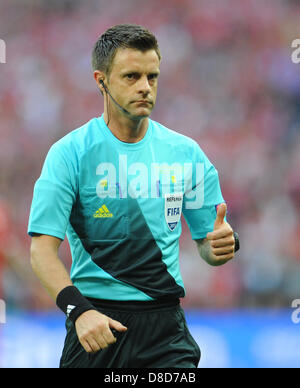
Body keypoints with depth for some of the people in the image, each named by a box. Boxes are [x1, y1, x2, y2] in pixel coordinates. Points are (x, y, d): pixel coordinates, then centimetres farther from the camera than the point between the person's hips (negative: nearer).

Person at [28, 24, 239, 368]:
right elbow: (42, 249, -10)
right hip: (96, 324, -2)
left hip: (165, 326, 2)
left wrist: (220, 246, -11)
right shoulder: (70, 153, -4)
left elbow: (205, 242, 13)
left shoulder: (186, 153, 7)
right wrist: (79, 310, -25)